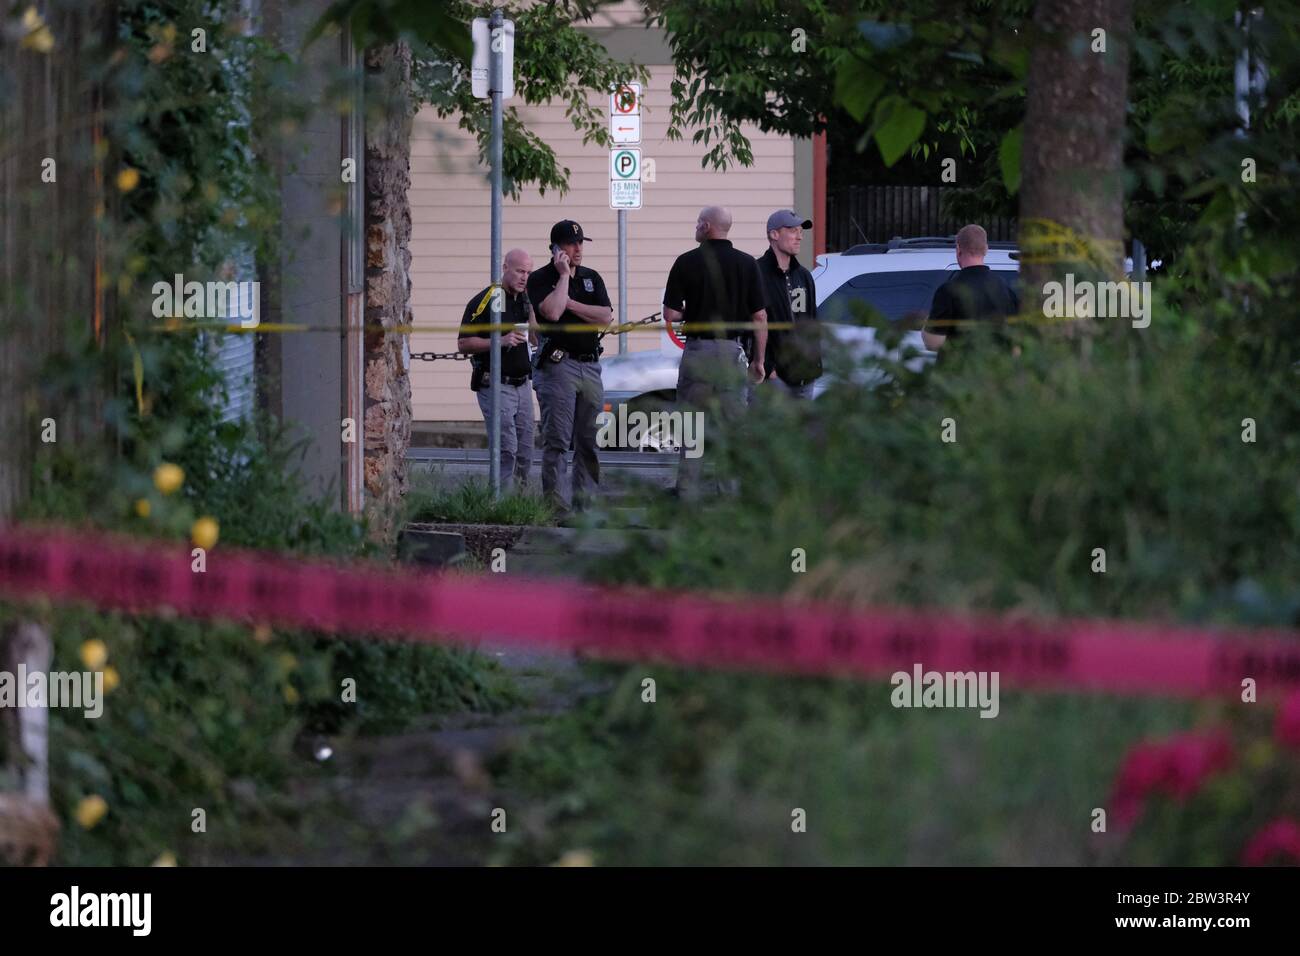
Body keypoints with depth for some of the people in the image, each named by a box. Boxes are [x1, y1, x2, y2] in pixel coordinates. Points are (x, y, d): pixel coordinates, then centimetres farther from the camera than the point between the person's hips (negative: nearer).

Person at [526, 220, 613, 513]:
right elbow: (552, 312, -20)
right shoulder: (540, 279, -1)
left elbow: (606, 316, 2)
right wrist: (564, 275, -11)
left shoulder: (591, 277, 15)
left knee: (589, 441, 6)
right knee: (557, 440, -9)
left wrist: (570, 303, -5)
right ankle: (553, 502, -10)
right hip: (558, 365, -5)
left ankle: (586, 502, 10)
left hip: (590, 365, 5)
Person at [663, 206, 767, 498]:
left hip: (697, 352, -1)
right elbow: (760, 317, -1)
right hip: (732, 353, 1)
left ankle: (686, 493, 4)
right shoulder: (746, 264, 1)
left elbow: (670, 314, -6)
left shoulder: (687, 262, -5)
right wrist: (759, 359, 6)